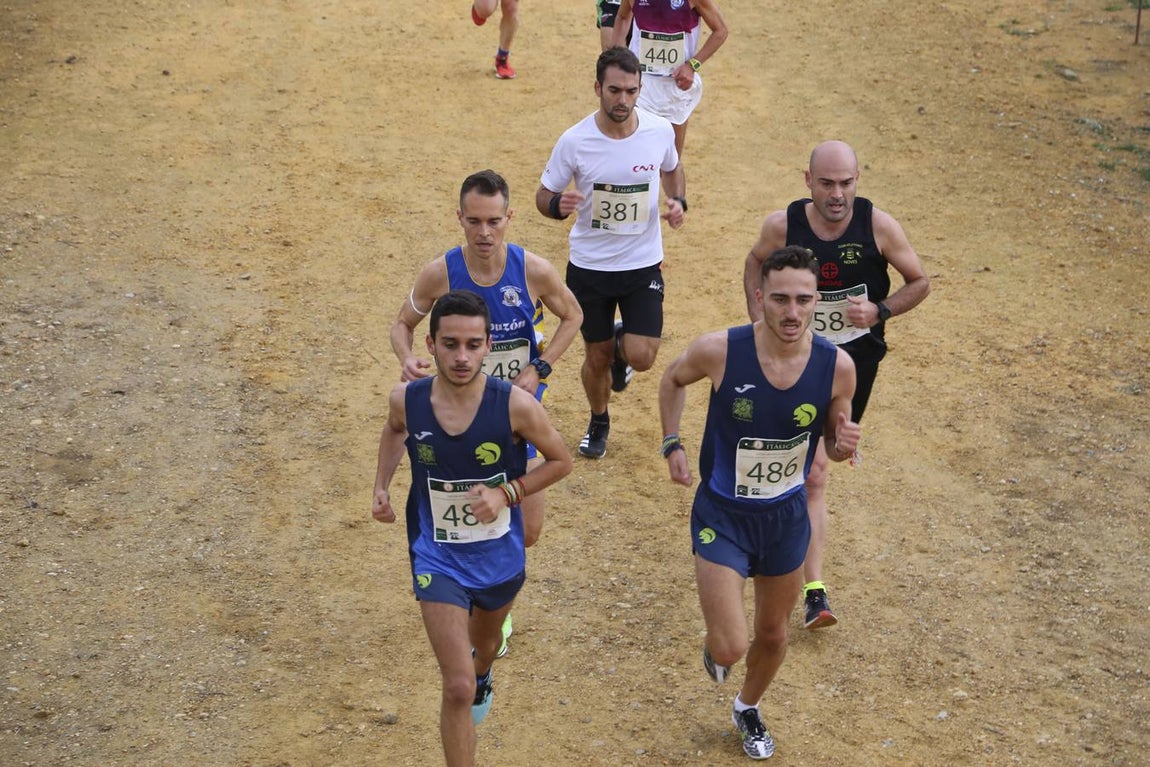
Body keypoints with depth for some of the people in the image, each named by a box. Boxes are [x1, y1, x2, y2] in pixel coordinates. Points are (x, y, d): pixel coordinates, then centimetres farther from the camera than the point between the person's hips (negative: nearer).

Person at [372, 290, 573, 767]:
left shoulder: (516, 406, -25)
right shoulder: (407, 400, -18)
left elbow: (560, 461, -8)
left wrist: (507, 493, -22)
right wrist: (381, 486, -3)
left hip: (501, 557, 2)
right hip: (438, 560, -2)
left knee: (486, 642, 33)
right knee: (457, 689, -13)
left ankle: (482, 679, 70)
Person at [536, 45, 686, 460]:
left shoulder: (660, 131, -10)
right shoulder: (575, 141, -16)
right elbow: (544, 195, -5)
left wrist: (678, 201, -8)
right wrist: (558, 205, -29)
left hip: (643, 265, 1)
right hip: (589, 266, -1)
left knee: (641, 357, -11)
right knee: (596, 357, 13)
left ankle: (622, 344, 28)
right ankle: (599, 422, 44)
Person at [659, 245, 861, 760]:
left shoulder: (837, 366, -18)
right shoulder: (719, 351, -23)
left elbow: (833, 440, -1)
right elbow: (672, 379, 1)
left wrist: (843, 444, -23)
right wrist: (672, 445, -6)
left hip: (787, 515, 3)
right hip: (722, 515, -3)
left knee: (772, 633, 22)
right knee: (730, 649, -10)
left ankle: (748, 707, 54)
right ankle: (716, 641, 30)